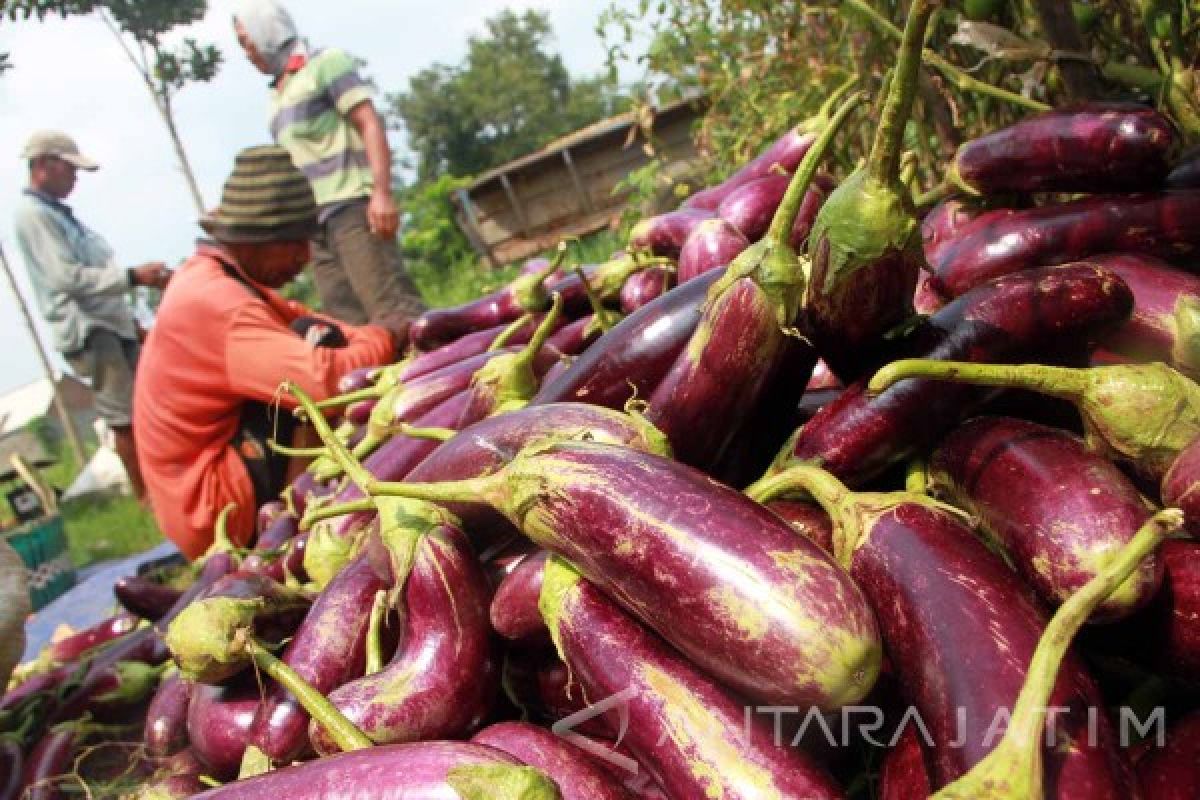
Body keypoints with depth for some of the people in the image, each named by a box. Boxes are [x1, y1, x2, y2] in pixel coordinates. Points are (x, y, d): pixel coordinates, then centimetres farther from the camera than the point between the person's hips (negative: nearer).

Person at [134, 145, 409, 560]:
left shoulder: (210, 277, 6)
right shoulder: (216, 305, -25)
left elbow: (293, 317, 9)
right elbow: (327, 379, -36)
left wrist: (374, 339, -8)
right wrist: (383, 337, -16)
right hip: (217, 514, -10)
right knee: (317, 340, -20)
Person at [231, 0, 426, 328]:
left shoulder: (326, 63, 3)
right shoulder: (277, 95, 24)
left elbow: (370, 125, -8)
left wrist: (382, 192, -20)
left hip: (353, 208, -7)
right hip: (316, 222, 7)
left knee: (391, 306, -18)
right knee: (347, 320, 1)